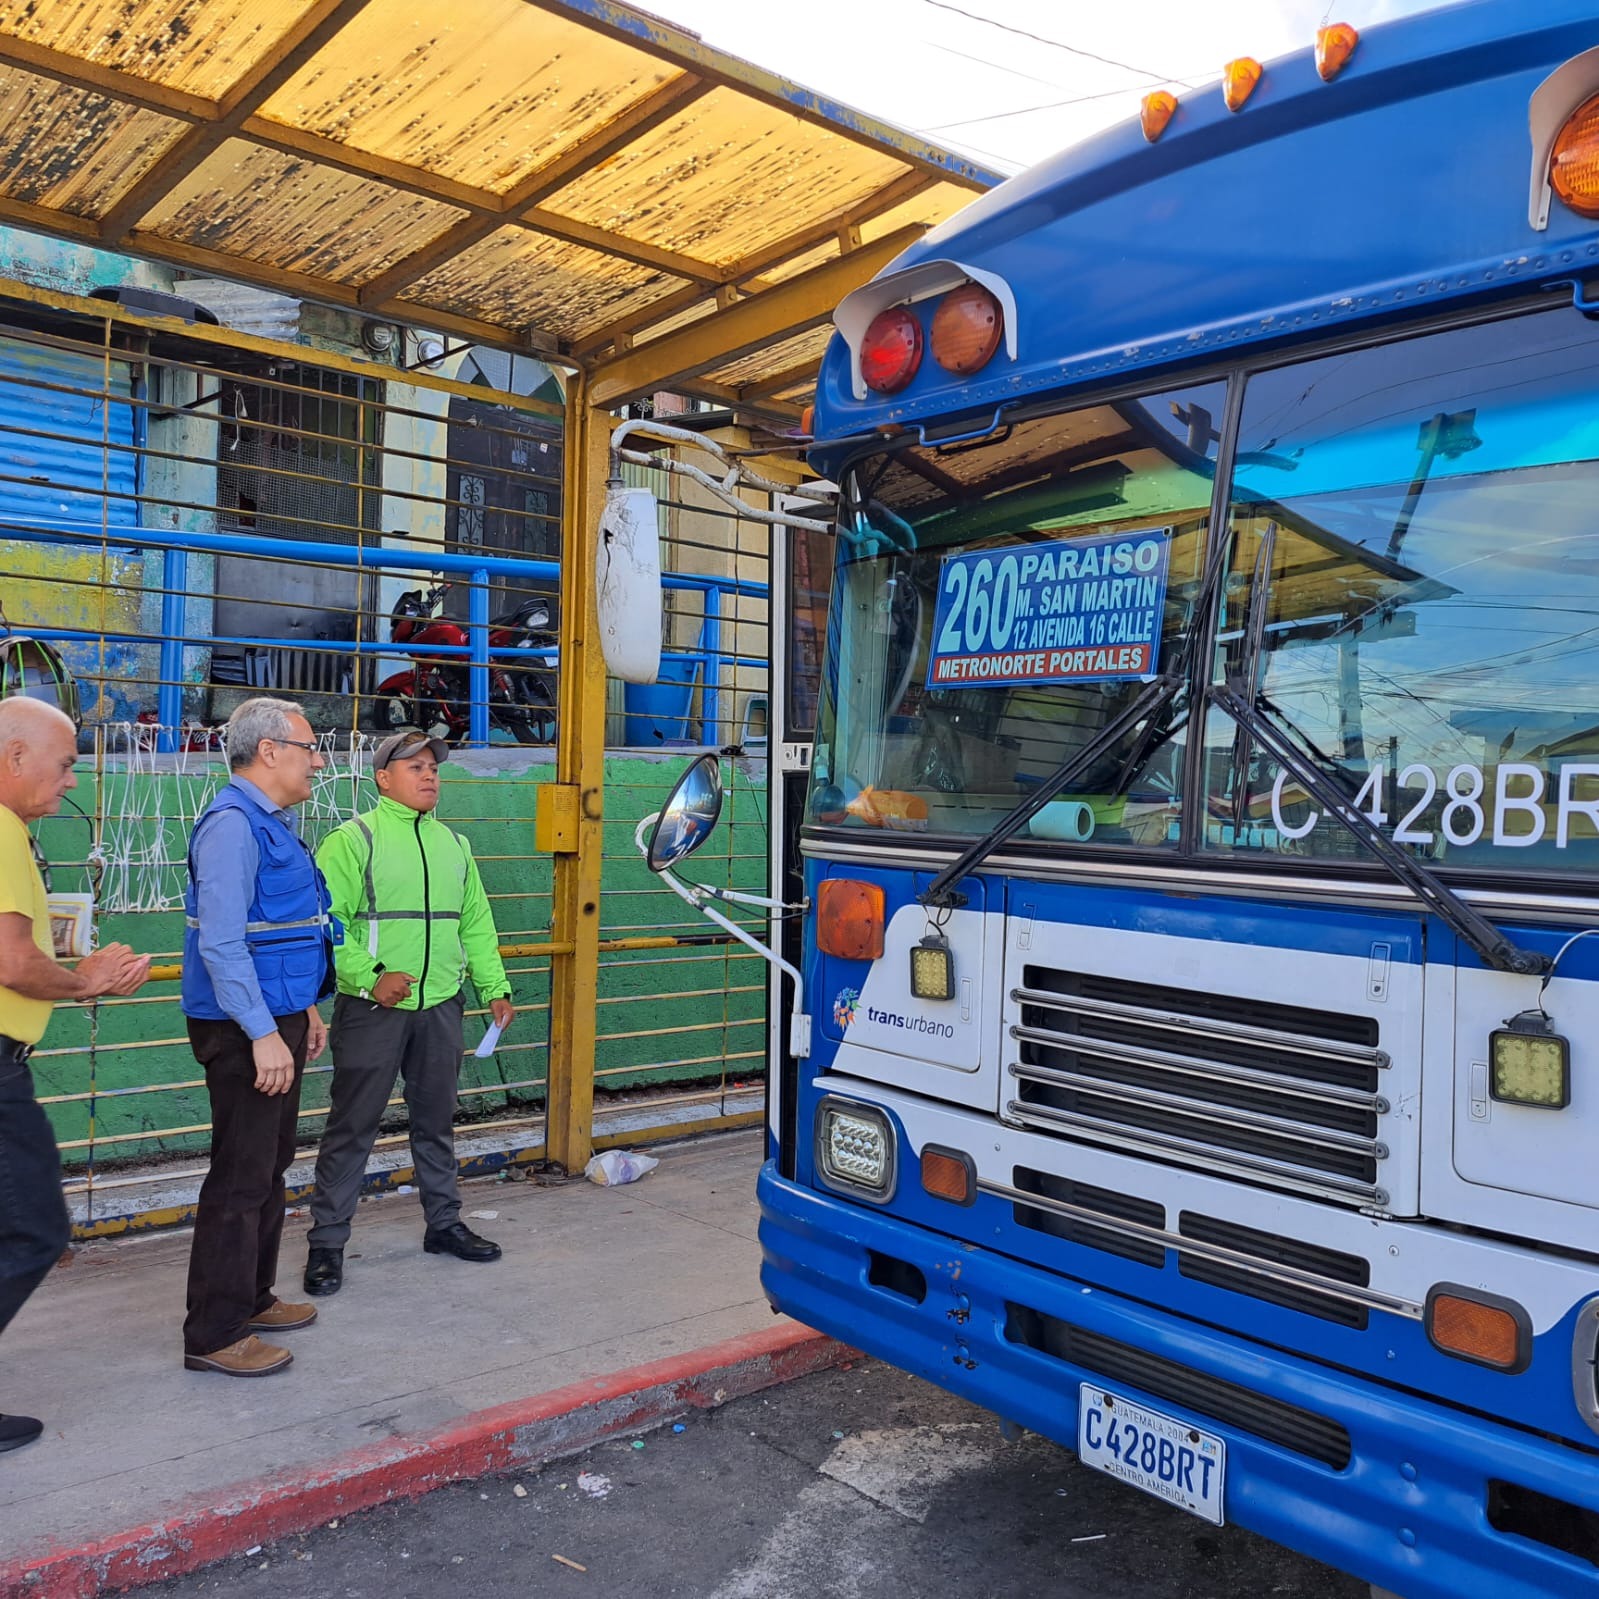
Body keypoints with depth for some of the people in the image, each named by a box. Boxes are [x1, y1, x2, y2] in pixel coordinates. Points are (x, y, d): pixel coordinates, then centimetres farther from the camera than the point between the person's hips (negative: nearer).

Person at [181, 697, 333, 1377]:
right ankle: (214, 1335, 7)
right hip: (246, 1031, -10)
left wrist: (304, 1009, 23)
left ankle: (252, 1298, 32)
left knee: (271, 1168, 19)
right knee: (242, 1178, -4)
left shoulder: (272, 824, 15)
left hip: (277, 1020, 10)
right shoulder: (233, 824, -18)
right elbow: (220, 942, -24)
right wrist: (264, 1033, -25)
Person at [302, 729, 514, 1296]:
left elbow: (476, 923, 17)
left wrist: (495, 987, 11)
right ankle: (326, 1243, 13)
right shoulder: (353, 839, -6)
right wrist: (369, 977, -21)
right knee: (352, 1125, 1)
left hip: (441, 1006, 6)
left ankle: (444, 1223, 30)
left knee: (436, 1120, 16)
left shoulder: (453, 844, 14)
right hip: (373, 1009, -6)